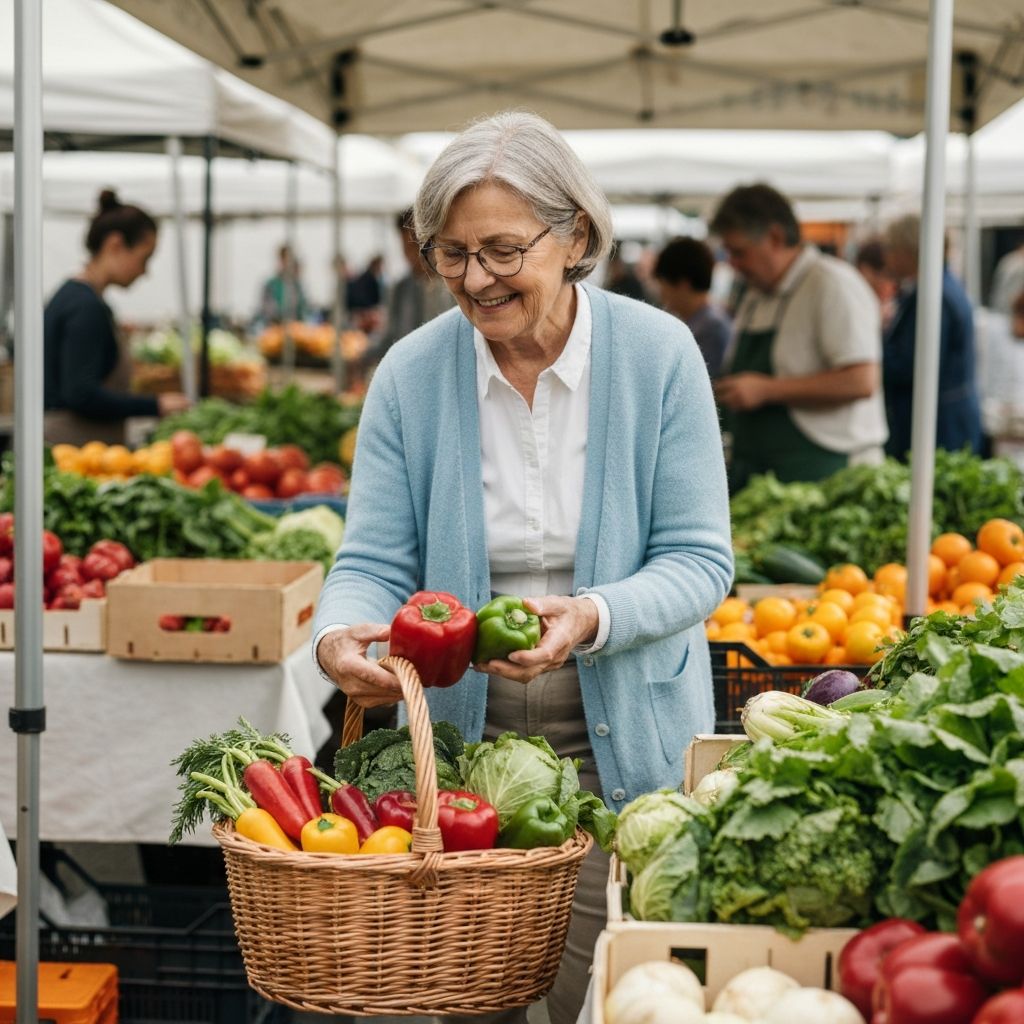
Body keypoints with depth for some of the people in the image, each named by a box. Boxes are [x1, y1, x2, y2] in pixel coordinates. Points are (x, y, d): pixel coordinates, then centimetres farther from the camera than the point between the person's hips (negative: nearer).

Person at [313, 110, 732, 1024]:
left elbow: (698, 561, -9)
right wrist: (340, 634, -26)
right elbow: (375, 560, -3)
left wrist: (591, 619, -28)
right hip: (460, 734, 2)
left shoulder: (658, 355, -9)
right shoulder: (411, 373, -4)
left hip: (623, 742, -1)